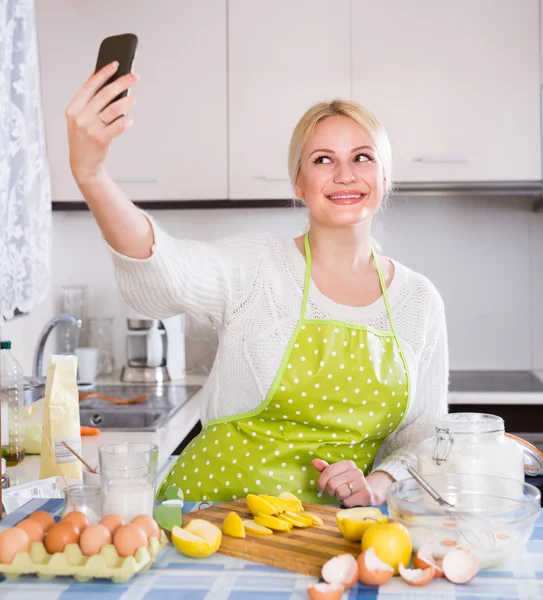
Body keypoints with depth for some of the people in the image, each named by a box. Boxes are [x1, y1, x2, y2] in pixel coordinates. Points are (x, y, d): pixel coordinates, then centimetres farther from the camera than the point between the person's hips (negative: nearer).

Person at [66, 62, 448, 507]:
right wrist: (91, 175, -45)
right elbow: (166, 274, -27)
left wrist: (376, 484, -6)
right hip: (212, 514, -2)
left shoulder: (420, 301, 7)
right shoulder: (258, 265, -5)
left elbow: (422, 438, 16)